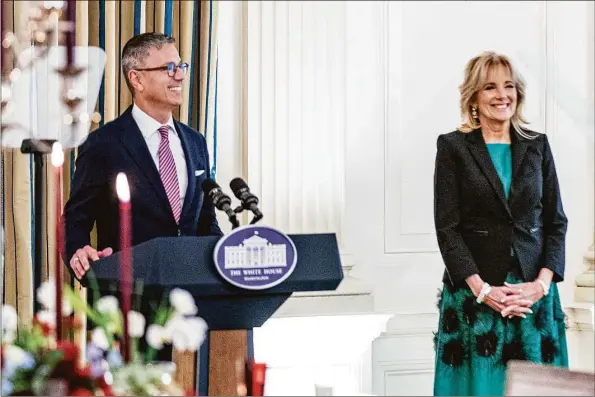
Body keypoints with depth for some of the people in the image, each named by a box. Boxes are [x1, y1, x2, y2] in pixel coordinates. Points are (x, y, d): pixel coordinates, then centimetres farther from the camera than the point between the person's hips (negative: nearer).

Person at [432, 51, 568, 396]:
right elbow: (447, 226, -6)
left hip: (534, 291, 3)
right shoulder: (453, 147, -1)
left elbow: (556, 221, 6)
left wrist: (542, 283, -8)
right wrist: (482, 289, -14)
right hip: (475, 293, -2)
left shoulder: (538, 145, 8)